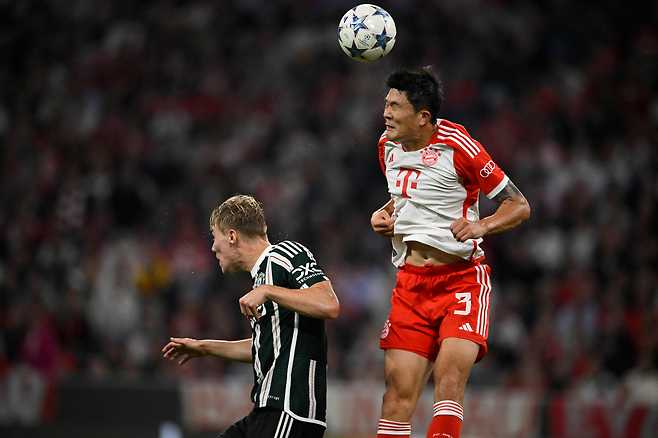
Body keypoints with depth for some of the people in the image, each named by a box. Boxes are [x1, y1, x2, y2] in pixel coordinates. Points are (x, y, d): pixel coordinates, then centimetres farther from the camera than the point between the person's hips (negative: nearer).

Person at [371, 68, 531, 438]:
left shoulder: (456, 145, -11)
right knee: (398, 391, -5)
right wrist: (384, 213, 9)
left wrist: (481, 226, -22)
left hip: (463, 278, -5)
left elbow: (520, 206, -5)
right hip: (410, 280, 5)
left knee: (450, 376, -23)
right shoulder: (388, 145, 9)